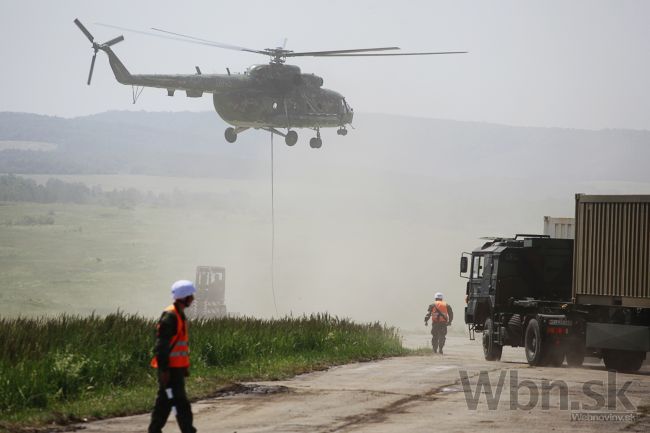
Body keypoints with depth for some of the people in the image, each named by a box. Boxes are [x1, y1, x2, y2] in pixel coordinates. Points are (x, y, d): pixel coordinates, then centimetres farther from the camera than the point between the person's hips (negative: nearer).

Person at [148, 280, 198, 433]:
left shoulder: (179, 315, 16)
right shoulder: (169, 317, -16)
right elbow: (161, 345, -20)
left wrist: (185, 367, 24)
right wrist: (164, 370, -22)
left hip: (177, 368, 10)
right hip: (170, 369, -10)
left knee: (164, 402, 12)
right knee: (181, 403, -8)